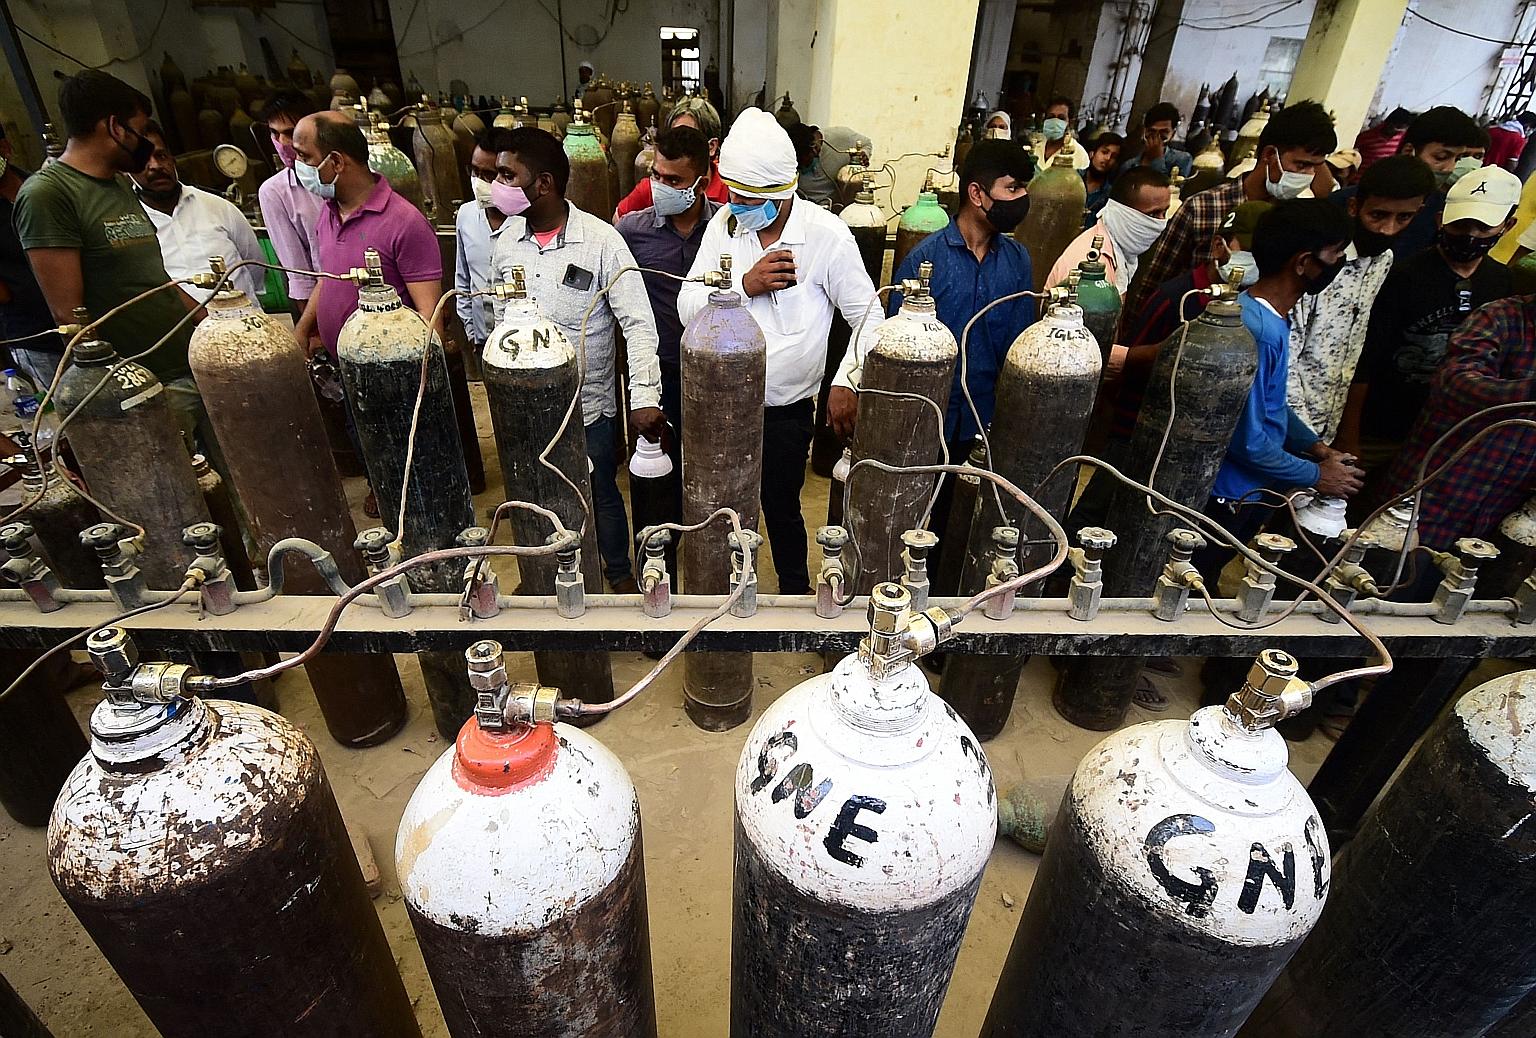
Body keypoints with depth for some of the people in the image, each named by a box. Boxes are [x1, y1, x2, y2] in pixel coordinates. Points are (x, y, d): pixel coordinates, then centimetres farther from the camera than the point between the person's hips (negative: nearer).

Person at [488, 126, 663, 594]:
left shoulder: (601, 240, -16)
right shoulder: (508, 238, 0)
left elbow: (638, 323, -18)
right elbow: (502, 316, 11)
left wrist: (645, 397, -27)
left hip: (590, 403, -4)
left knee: (601, 495, 13)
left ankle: (620, 573, 38)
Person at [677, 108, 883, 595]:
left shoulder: (827, 235, -11)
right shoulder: (724, 224, -3)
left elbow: (867, 316, -5)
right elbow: (688, 306, -6)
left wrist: (847, 383, -17)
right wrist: (745, 285, -22)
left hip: (787, 408, -3)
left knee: (781, 508, 12)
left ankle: (796, 592, 39)